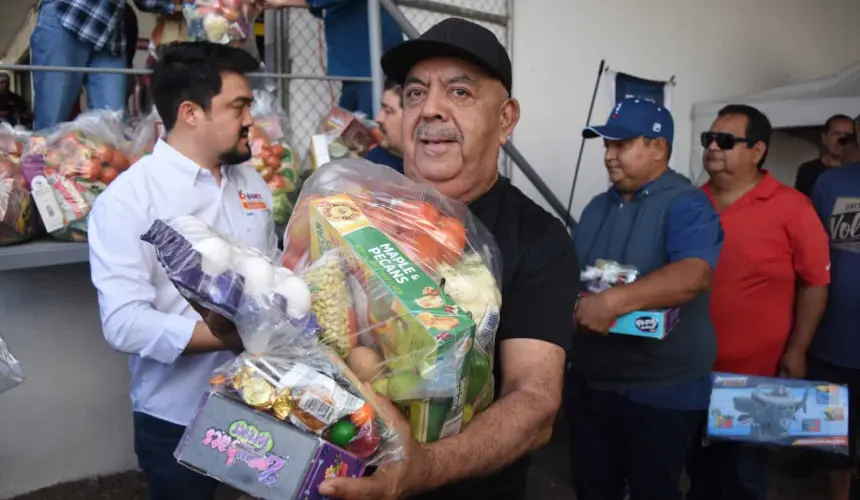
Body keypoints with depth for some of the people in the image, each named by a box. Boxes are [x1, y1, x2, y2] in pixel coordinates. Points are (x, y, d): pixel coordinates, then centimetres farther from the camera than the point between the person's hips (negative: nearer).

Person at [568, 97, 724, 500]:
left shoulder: (686, 204, -13)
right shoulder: (598, 206, 10)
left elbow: (694, 275, -30)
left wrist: (614, 301, -40)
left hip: (661, 392, -6)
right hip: (589, 382, 7)